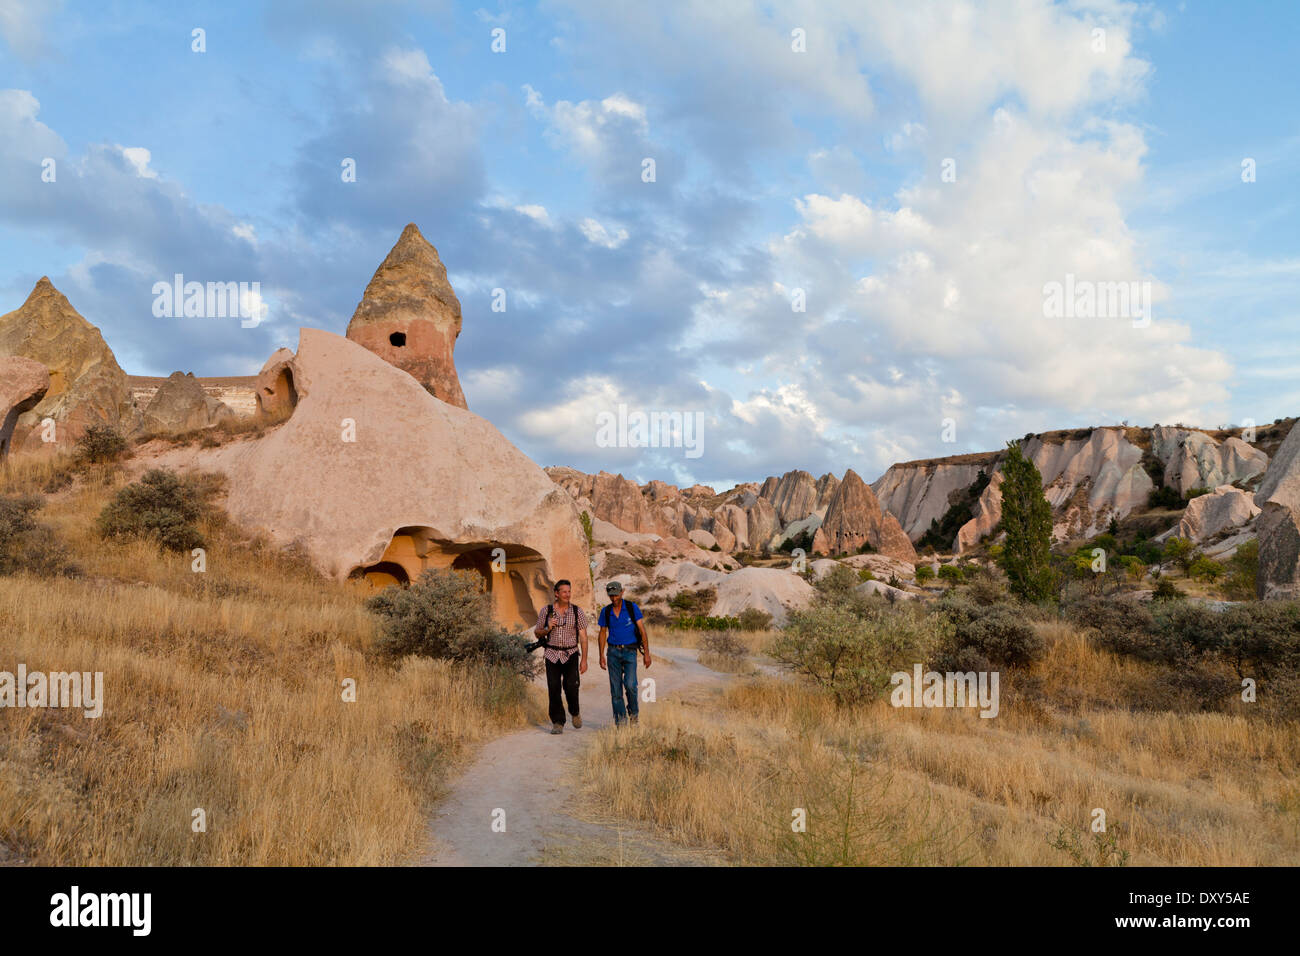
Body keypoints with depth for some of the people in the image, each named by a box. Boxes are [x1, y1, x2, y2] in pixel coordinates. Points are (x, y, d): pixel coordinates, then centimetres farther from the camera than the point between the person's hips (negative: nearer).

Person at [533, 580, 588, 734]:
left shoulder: (577, 611, 0)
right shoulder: (546, 611, 2)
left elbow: (583, 637, 1)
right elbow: (537, 632, 11)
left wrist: (584, 659, -4)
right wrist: (547, 629, -11)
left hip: (570, 654, -1)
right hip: (552, 655, 1)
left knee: (570, 686, -16)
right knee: (554, 689, -3)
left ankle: (575, 713, 13)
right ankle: (558, 723, 8)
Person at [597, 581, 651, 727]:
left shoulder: (632, 608, -6)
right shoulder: (606, 611, 2)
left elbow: (642, 631, -6)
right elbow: (602, 634, 11)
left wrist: (646, 653, -12)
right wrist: (601, 656, 6)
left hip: (630, 652, -2)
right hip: (613, 652, 2)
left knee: (630, 685, -17)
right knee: (616, 688, -1)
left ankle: (633, 712, 8)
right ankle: (620, 720, 8)